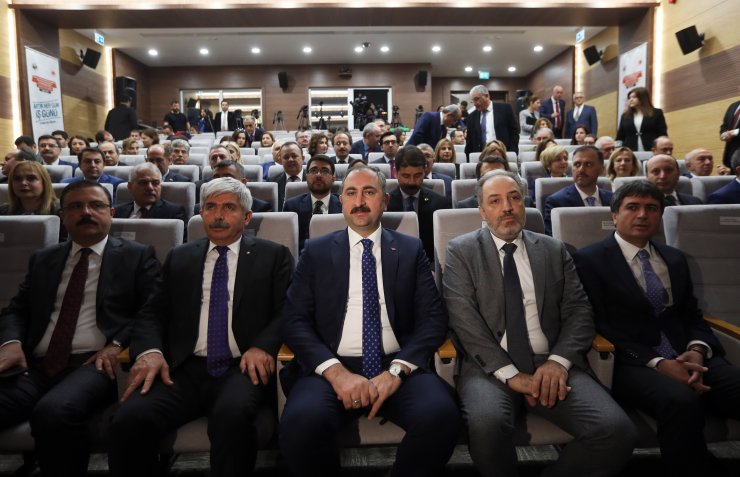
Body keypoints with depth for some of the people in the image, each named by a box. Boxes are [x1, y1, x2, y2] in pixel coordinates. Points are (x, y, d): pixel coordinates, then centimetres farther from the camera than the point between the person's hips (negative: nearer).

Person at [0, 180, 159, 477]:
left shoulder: (137, 256, 9)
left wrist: (118, 345, -15)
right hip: (35, 365, 4)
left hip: (96, 363, -4)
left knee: (55, 411, -33)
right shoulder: (43, 259, 23)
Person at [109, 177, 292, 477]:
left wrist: (263, 346, -18)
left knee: (232, 415, -34)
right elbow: (152, 313, 13)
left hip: (242, 368, -2)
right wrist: (150, 351, -9)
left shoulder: (273, 256, 11)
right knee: (129, 420, -24)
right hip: (184, 368, 3)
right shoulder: (179, 258, 19)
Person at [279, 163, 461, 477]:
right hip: (332, 367, 0)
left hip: (398, 366, 1)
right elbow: (294, 321, 3)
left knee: (440, 415, -29)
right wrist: (335, 371, -14)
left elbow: (433, 318, 4)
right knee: (301, 423, -31)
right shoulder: (316, 251, 11)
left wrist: (397, 369, -13)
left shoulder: (411, 250, 12)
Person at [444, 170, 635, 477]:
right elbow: (463, 317, -6)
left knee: (616, 430, -22)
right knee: (487, 423, -34)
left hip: (550, 364, 3)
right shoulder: (462, 250, 6)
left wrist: (559, 360, -12)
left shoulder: (554, 250, 15)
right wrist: (509, 372, -16)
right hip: (490, 367, -2)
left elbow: (578, 310, 8)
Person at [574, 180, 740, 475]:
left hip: (685, 358, 6)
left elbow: (693, 317, 17)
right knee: (681, 400, -35)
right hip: (631, 363, -5)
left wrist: (697, 351, -7)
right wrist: (657, 363, -17)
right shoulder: (590, 260, 0)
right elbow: (599, 326, -7)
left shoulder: (675, 259, 21)